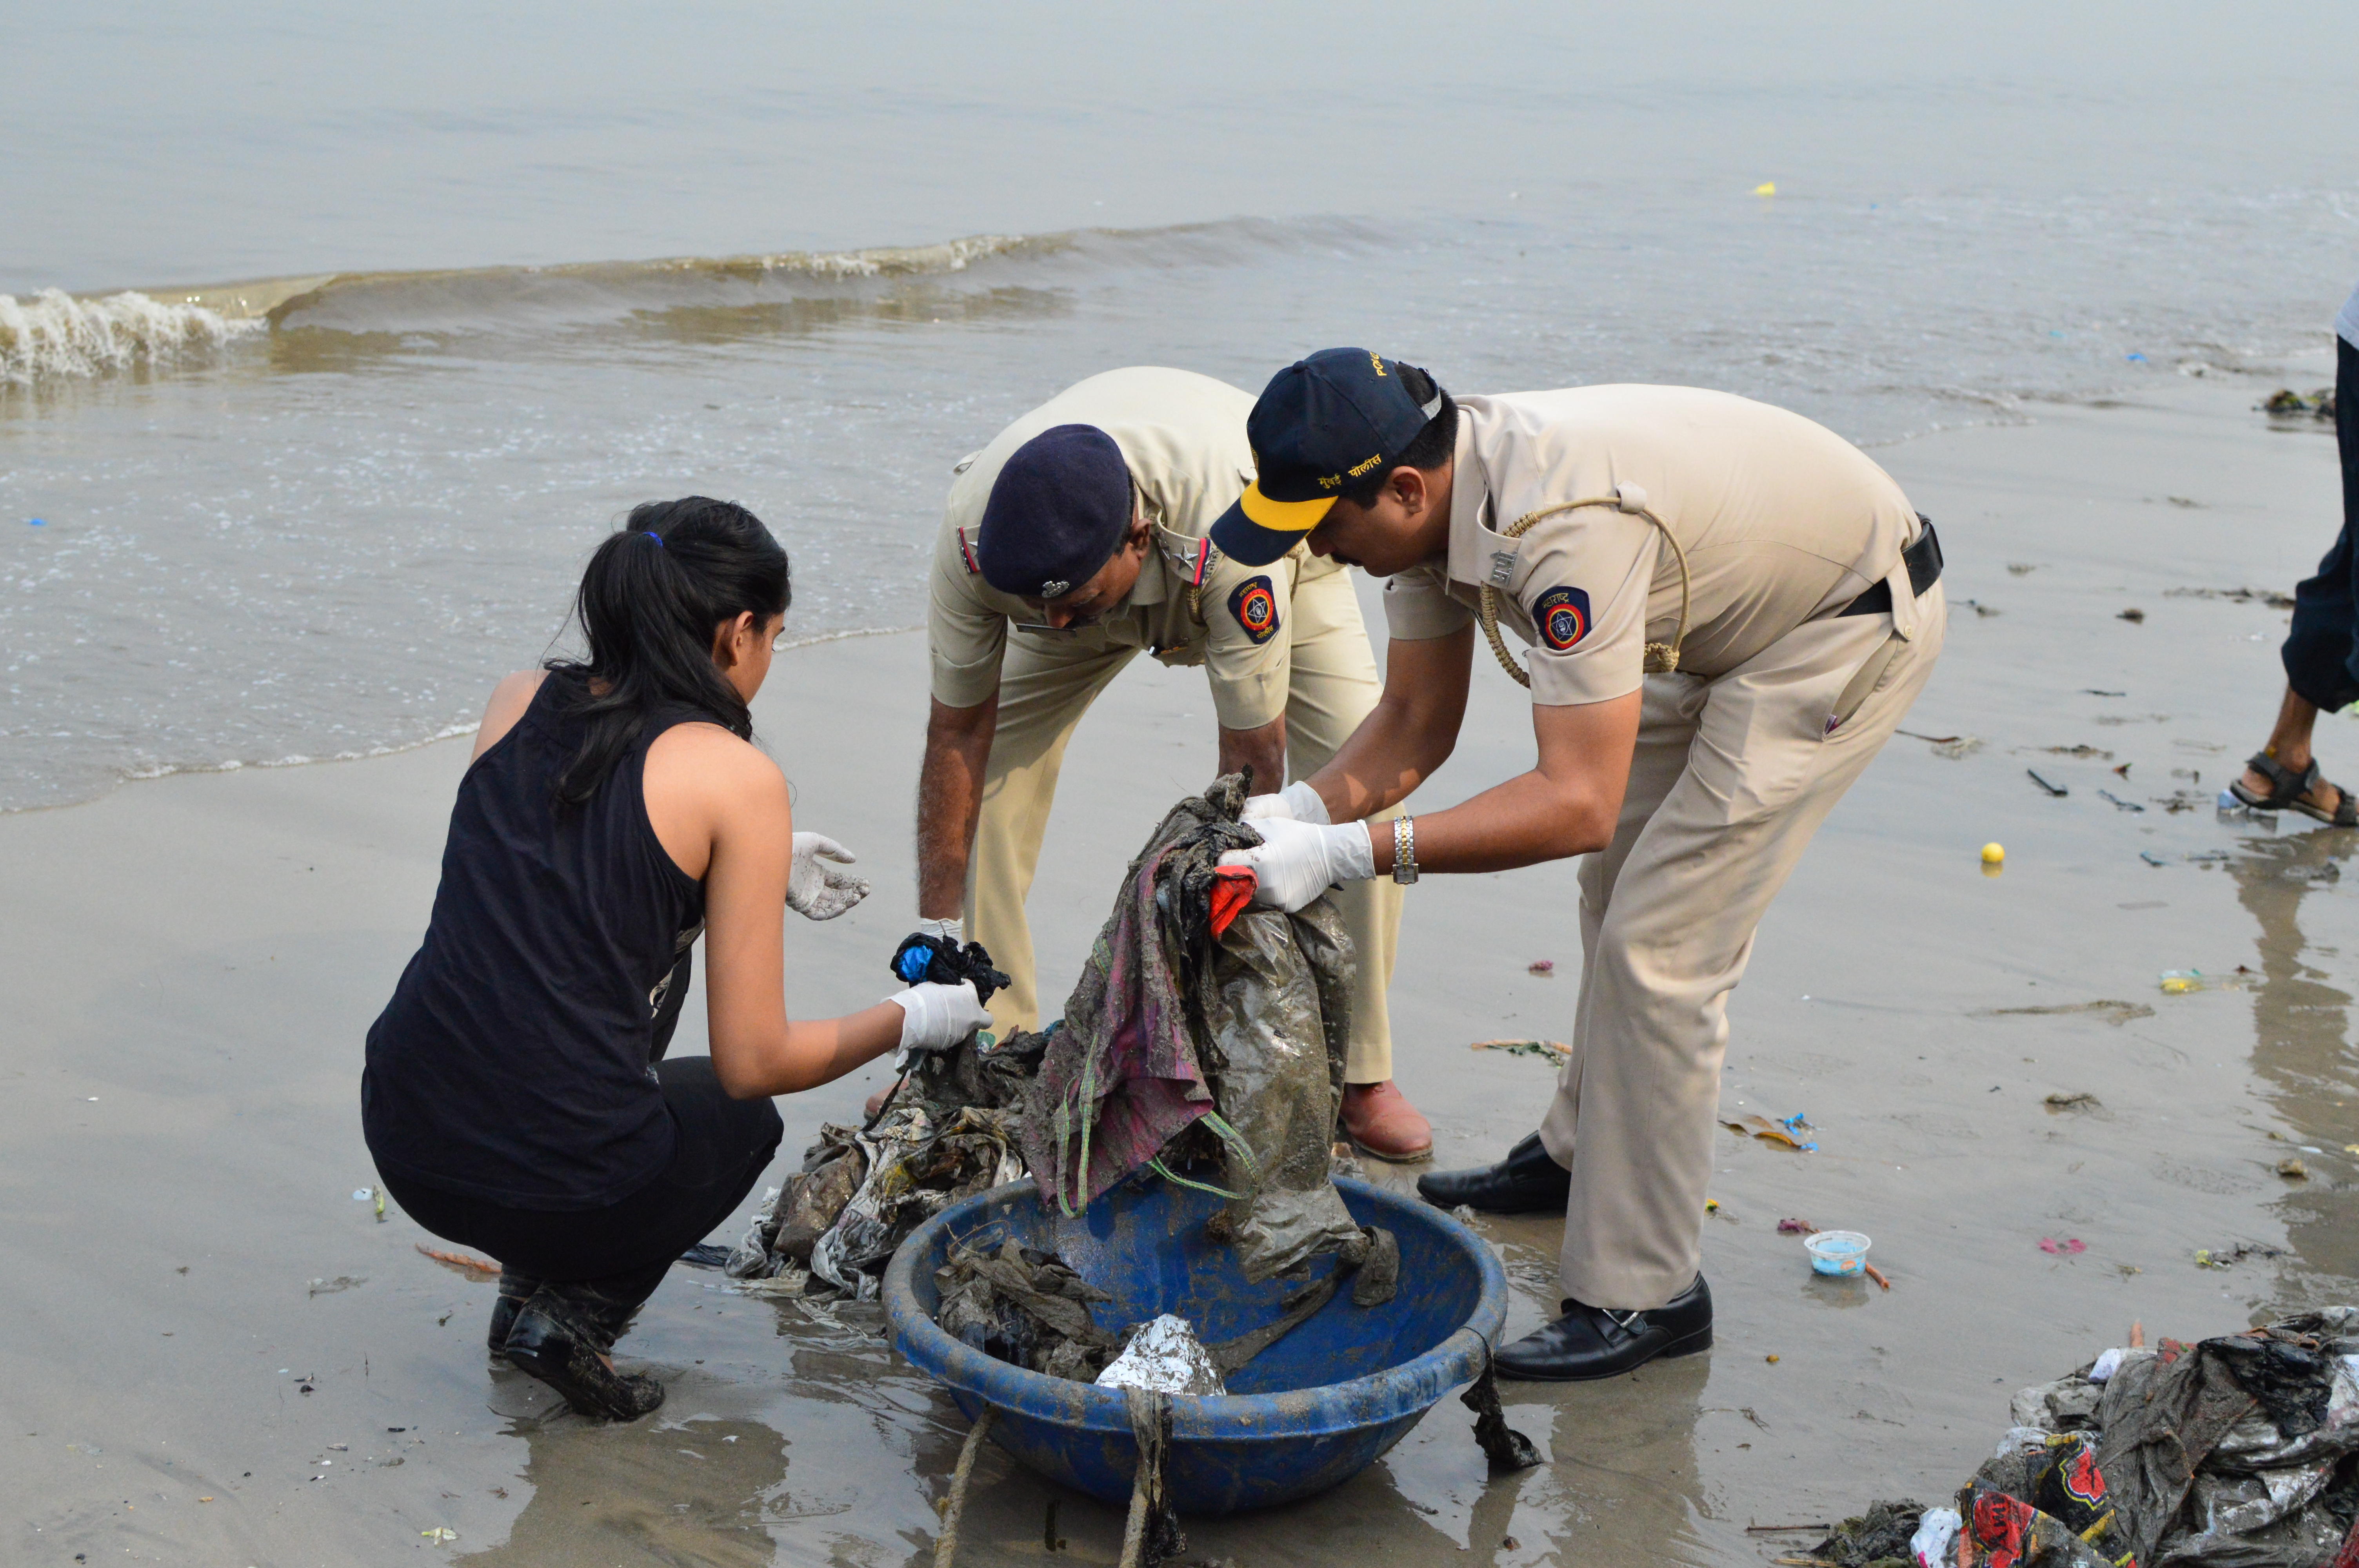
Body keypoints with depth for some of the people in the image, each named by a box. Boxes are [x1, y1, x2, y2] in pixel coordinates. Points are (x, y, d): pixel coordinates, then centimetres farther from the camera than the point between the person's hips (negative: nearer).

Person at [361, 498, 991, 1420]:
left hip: (404, 1136, 5)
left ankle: (531, 1278, 28)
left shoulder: (518, 699, 7)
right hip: (555, 1178, -5)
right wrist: (908, 1021, 10)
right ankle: (573, 1311, 7)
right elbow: (755, 1063, -7)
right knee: (741, 1118, 31)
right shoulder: (739, 779, -9)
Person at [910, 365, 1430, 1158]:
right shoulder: (973, 533, -37)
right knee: (990, 766, -14)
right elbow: (957, 735, -25)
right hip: (1088, 559, 3)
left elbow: (1252, 759, -37)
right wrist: (937, 937, -24)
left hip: (1277, 553, -2)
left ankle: (1355, 1071, -8)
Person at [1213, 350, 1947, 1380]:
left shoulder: (1565, 524, -39)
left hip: (1852, 624, -9)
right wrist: (1289, 814, -17)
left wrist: (1350, 853, -42)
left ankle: (1641, 1296, -3)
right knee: (1622, 884, 21)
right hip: (1728, 609, 9)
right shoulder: (1428, 496, -11)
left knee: (1660, 945, -12)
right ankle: (1583, 1157, 41)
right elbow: (1414, 722, -2)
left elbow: (1578, 803, -40)